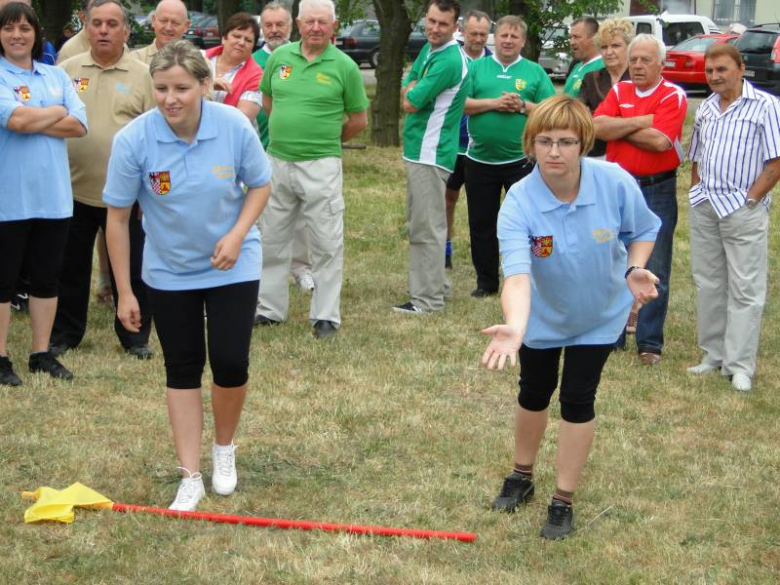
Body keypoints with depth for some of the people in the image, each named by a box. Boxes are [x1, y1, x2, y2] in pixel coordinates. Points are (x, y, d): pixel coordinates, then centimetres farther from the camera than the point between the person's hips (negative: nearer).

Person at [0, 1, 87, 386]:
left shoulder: (56, 77, 10)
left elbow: (79, 125, 0)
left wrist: (32, 120, -11)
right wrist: (57, 112, -5)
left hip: (52, 195, 5)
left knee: (46, 279, 11)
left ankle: (42, 354, 21)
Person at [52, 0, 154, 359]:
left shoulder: (142, 75, 0)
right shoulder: (69, 70, 5)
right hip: (74, 188, 2)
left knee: (130, 268, 6)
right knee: (70, 267, 10)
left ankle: (135, 336, 19)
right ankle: (64, 334, 23)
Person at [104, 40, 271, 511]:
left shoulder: (235, 127, -20)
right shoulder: (133, 140, -22)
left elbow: (259, 186, -3)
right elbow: (118, 216, -12)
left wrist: (236, 234, -20)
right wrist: (124, 292, -10)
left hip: (232, 266, 0)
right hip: (169, 273, 0)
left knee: (231, 364, -6)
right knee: (183, 370, 4)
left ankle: (225, 448, 23)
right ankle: (191, 477, 14)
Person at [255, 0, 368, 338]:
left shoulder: (344, 66, -6)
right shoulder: (280, 57, 3)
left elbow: (358, 120, 2)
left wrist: (325, 139, 7)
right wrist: (289, 133, 13)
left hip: (320, 166, -4)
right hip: (277, 161, 4)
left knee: (327, 243, 0)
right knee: (272, 239, 13)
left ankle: (326, 316, 8)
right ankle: (269, 308, 25)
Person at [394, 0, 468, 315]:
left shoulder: (449, 61, -19)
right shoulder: (429, 50, 12)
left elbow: (410, 102, -16)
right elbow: (406, 90, 14)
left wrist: (412, 89, 5)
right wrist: (414, 88, -6)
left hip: (430, 153, -10)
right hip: (418, 150, 10)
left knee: (426, 227, -6)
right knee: (418, 224, 17)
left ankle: (428, 298, -2)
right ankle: (436, 285, 27)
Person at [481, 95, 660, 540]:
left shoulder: (616, 184, -28)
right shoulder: (519, 203, -32)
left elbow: (643, 230, -7)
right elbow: (517, 274, -45)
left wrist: (635, 269, -27)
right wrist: (514, 326, -63)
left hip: (599, 314, 0)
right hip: (542, 314, 0)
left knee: (578, 400, -1)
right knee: (534, 393, 16)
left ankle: (564, 501, 17)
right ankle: (522, 477, 42)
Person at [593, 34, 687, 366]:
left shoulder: (673, 96, -7)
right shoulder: (619, 92, 7)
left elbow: (659, 141, -20)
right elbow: (598, 127, -8)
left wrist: (618, 128, -8)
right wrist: (641, 121, -14)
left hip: (657, 191, -4)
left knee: (654, 272, 0)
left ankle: (650, 343, 7)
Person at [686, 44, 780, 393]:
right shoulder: (706, 108, 12)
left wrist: (751, 199, -13)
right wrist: (696, 192, 9)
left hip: (743, 210, -6)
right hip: (705, 207, 6)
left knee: (745, 289, -3)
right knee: (708, 283, 12)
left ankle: (740, 365, 1)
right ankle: (713, 354, 22)